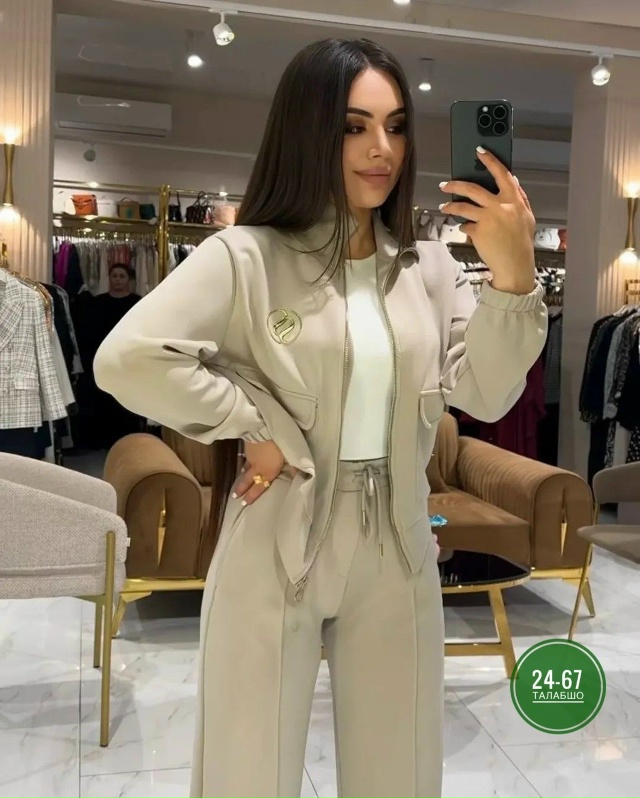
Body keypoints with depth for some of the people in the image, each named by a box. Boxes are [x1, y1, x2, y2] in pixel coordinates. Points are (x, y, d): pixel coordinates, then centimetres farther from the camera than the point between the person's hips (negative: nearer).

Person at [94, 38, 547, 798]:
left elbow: (483, 396, -4)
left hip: (397, 556, 5)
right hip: (276, 551, -4)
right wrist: (256, 431, -15)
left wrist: (514, 277, -19)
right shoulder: (247, 256, -10)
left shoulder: (430, 267, 4)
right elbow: (126, 359, -20)